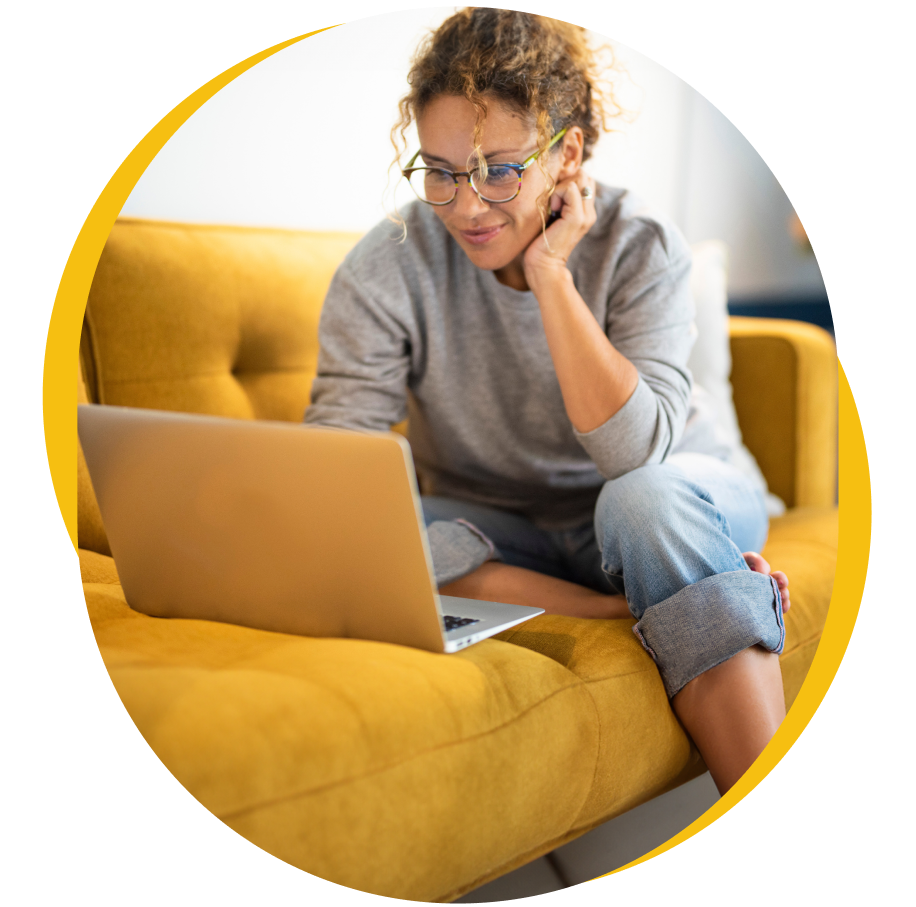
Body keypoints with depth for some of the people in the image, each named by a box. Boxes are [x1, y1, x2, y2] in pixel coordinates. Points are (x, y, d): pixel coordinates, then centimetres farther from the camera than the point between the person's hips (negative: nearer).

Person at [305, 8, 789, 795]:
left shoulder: (642, 248, -16)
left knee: (650, 496, -36)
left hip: (672, 509, 0)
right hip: (505, 535, 1)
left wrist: (550, 273, -29)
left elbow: (635, 451, -29)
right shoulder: (388, 271, -15)